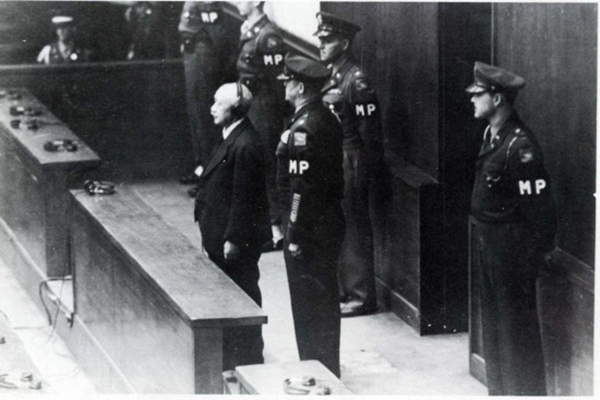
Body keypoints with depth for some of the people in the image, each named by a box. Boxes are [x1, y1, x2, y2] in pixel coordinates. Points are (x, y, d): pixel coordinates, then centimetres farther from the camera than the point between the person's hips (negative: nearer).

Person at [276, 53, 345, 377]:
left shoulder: (304, 128, -21)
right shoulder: (327, 119, 8)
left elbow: (302, 186, -22)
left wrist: (295, 237, -18)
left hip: (310, 229, -9)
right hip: (330, 225, 9)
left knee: (307, 305, 0)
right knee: (325, 300, 17)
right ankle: (328, 370, 26)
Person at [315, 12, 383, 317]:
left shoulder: (357, 81, -15)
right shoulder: (330, 77, 11)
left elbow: (370, 133, -15)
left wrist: (364, 172, -14)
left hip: (350, 165, -9)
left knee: (353, 230, -3)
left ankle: (361, 296, 3)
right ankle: (342, 290, 24)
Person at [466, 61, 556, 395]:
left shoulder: (520, 146, -22)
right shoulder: (492, 136, 6)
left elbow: (539, 206, -21)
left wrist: (536, 254, -17)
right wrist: (481, 238, 13)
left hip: (511, 248, -9)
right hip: (487, 241, 9)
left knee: (516, 326, 0)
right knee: (493, 319, 18)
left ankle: (525, 392, 10)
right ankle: (499, 390, 30)